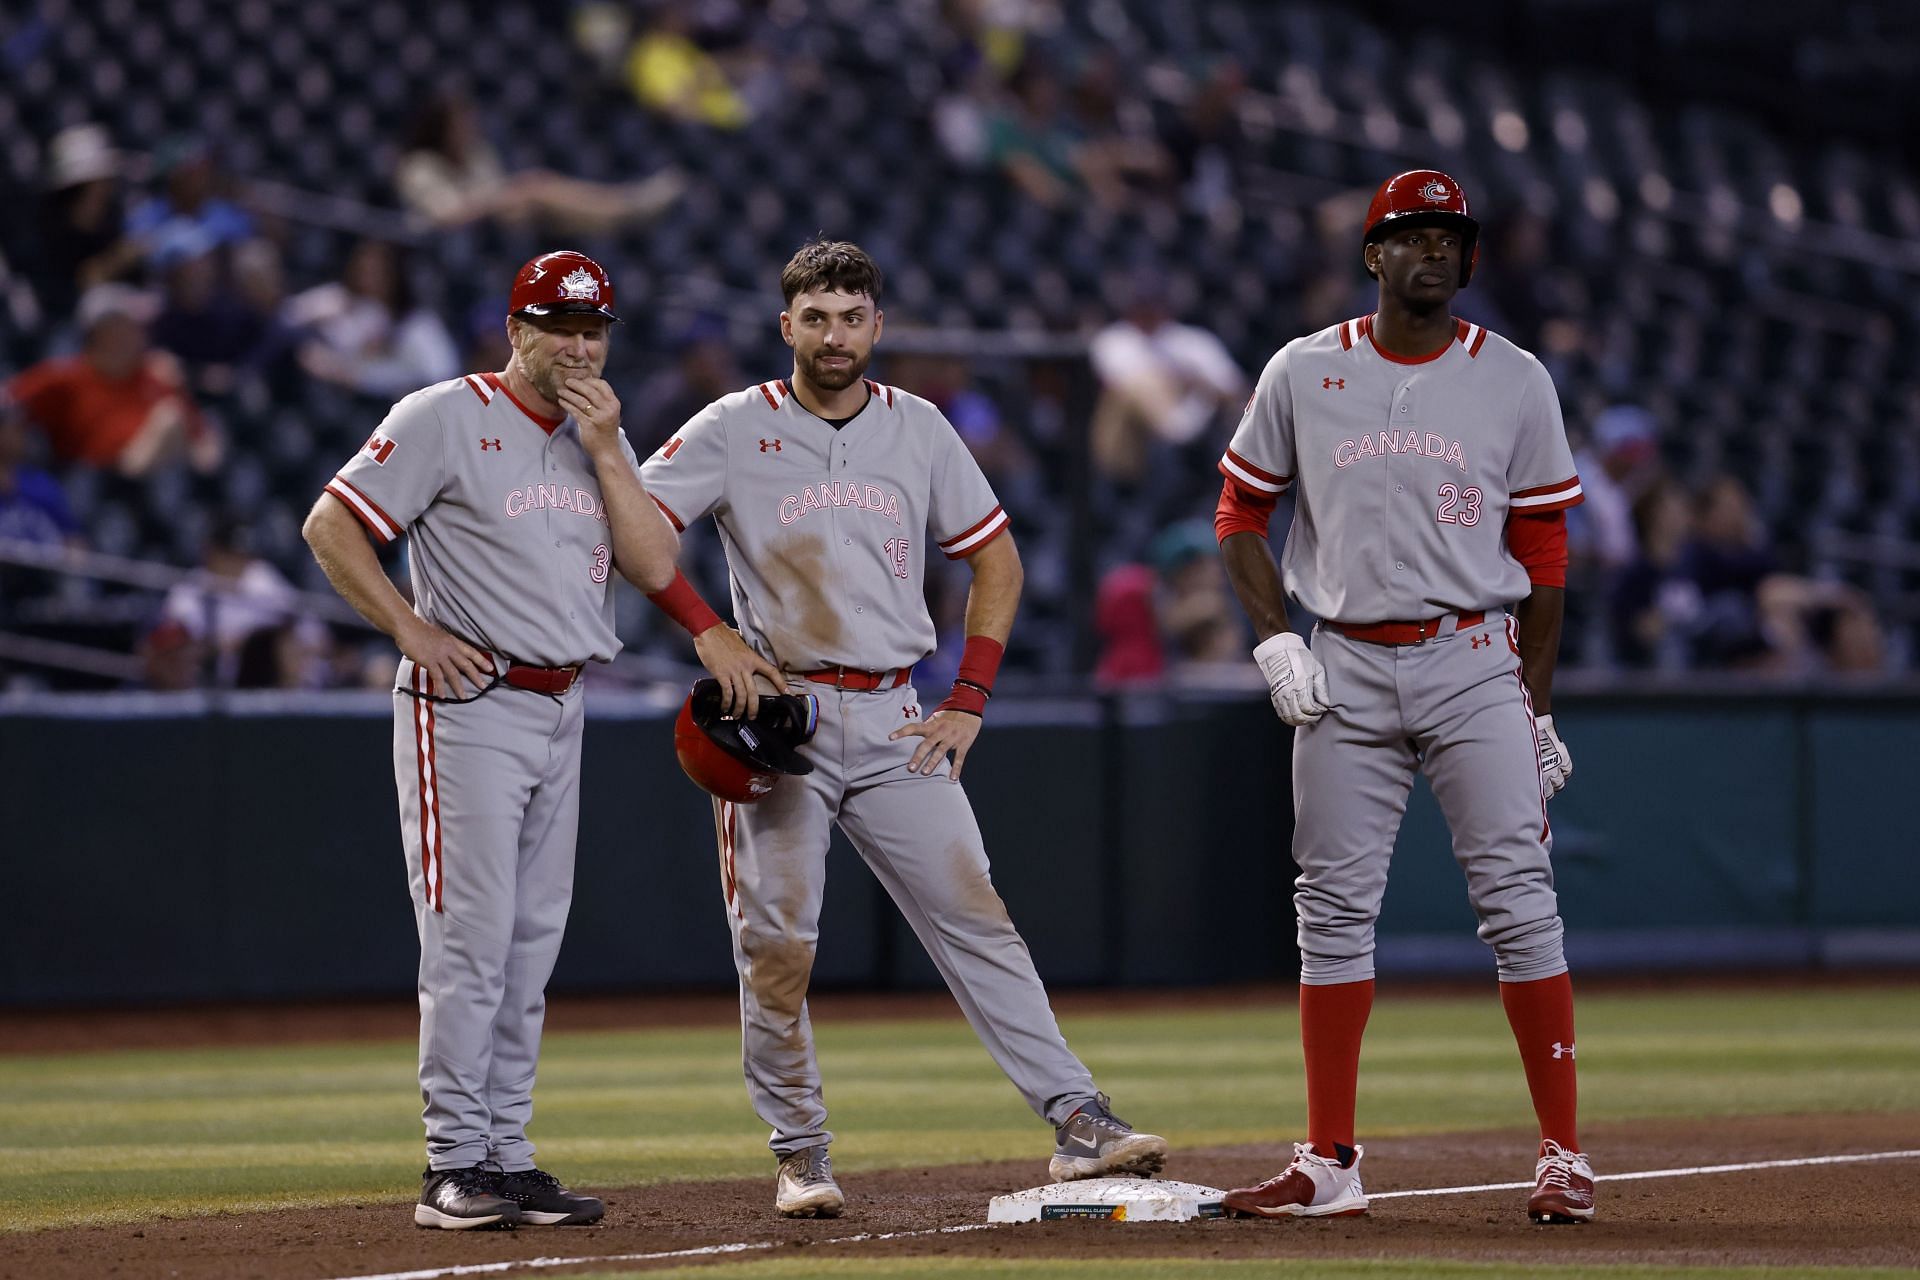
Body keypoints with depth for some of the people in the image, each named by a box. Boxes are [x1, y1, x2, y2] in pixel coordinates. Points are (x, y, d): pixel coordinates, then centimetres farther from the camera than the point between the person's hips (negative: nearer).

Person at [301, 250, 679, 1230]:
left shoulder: (602, 439, 14)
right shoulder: (446, 418, -6)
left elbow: (656, 569, 3)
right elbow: (329, 525, -8)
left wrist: (605, 450, -4)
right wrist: (413, 632, -13)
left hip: (561, 710, 7)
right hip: (467, 707, -7)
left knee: (530, 946, 8)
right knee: (471, 938, -10)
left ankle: (506, 1157, 13)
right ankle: (456, 1167, -9)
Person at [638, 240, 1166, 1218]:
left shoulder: (918, 430, 10)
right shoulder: (734, 430, 2)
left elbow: (996, 558, 16)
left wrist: (969, 701, 7)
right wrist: (707, 631, -12)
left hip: (895, 723, 2)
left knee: (976, 919, -6)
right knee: (776, 945, -5)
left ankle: (1078, 1122, -12)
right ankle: (799, 1154, 7)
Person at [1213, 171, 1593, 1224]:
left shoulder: (1515, 382, 3)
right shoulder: (1302, 375, 5)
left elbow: (1543, 555, 6)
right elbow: (1240, 514, 12)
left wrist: (1536, 709, 4)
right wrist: (1276, 644, -1)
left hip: (1473, 663, -1)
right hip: (1344, 674, 2)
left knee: (1517, 901, -7)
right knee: (1334, 910, 3)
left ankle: (1563, 1155, -5)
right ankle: (1328, 1164, 9)